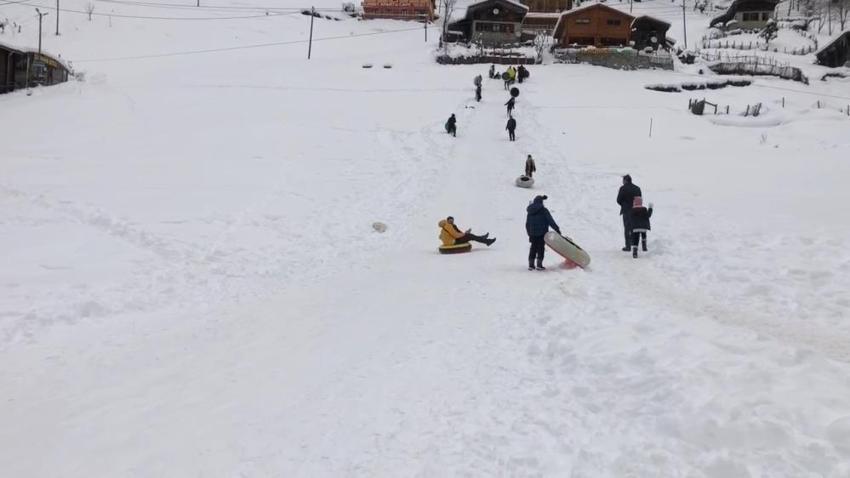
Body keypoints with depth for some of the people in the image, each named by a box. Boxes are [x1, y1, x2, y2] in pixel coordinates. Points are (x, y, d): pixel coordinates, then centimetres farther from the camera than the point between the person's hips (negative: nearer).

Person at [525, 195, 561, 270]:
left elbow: (527, 224, 14)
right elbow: (550, 221, -11)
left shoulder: (530, 212, 10)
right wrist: (557, 229, -6)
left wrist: (529, 233, 20)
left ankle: (531, 265, 11)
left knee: (533, 248, 11)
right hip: (542, 233, -5)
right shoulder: (543, 210, -8)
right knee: (541, 248, 0)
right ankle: (539, 265, -3)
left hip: (533, 234, 5)